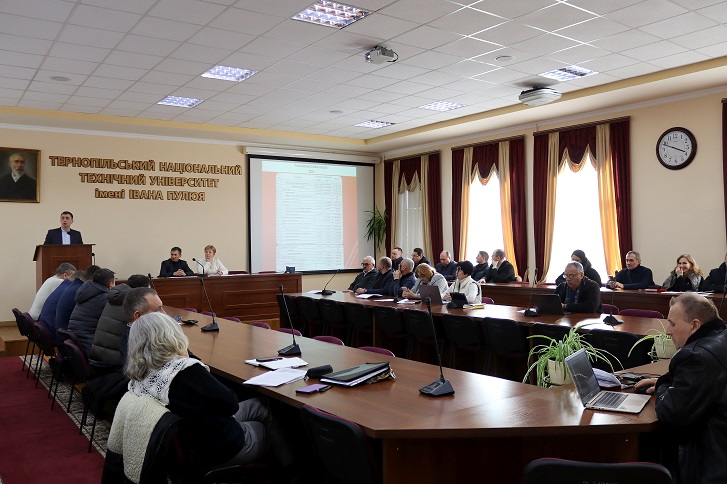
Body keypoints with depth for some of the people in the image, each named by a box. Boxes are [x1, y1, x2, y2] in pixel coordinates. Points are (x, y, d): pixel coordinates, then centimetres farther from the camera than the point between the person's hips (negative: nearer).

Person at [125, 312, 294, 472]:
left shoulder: (139, 375, -10)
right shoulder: (187, 371, -34)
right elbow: (231, 404, -20)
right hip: (221, 449, -7)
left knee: (257, 406, 27)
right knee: (265, 429, 24)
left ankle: (284, 460, 44)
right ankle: (290, 465, 49)